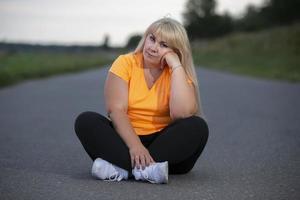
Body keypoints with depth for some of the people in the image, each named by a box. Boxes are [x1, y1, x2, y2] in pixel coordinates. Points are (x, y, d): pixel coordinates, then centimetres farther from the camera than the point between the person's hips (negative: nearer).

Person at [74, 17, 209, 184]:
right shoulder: (125, 63, -3)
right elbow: (116, 110, -14)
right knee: (86, 120, -22)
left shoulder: (179, 73, -2)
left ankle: (122, 168, -33)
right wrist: (134, 145, -30)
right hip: (125, 138, 0)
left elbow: (182, 113, -23)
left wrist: (176, 66, -19)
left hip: (165, 142, 0)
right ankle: (149, 169, -38)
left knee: (198, 127, -27)